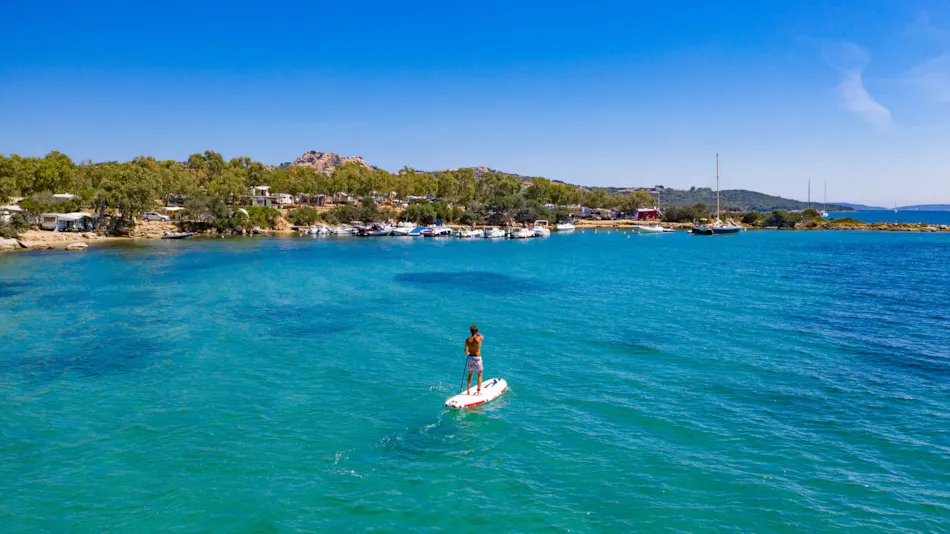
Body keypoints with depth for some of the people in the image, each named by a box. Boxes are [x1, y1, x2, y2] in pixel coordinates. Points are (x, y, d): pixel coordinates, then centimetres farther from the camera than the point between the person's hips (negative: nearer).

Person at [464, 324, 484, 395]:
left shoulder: (467, 340, -6)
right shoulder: (479, 338, -15)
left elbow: (466, 350, 3)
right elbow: (482, 336, 10)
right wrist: (477, 334, 25)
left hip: (470, 357, 3)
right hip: (477, 358, -3)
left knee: (470, 375, 16)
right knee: (479, 375, 9)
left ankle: (468, 390, 21)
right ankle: (478, 391, 9)